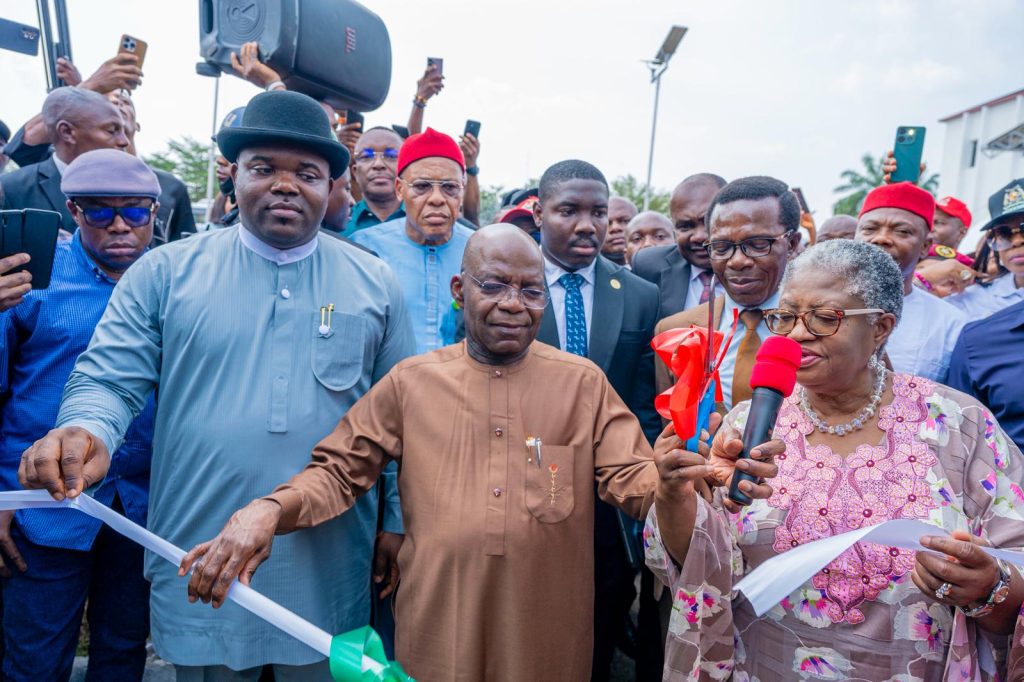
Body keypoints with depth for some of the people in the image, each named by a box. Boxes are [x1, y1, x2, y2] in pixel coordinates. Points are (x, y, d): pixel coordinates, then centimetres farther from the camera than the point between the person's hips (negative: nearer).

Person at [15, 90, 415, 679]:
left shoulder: (375, 284, 2)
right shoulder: (166, 271, 0)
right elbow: (110, 380, -1)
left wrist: (399, 524, 3)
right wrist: (85, 431, -24)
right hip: (200, 568, 0)